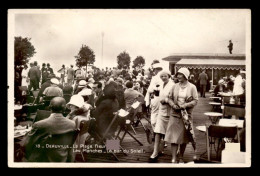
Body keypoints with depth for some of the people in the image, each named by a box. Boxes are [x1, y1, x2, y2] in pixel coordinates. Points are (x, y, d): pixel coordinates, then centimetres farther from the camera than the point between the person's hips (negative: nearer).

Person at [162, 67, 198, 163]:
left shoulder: (192, 87, -2)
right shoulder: (175, 86, 4)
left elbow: (195, 101, -4)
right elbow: (170, 98, 9)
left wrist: (185, 105, -18)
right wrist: (173, 105, -11)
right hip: (175, 115, 1)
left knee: (184, 137, 9)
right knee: (174, 137, -4)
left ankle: (181, 158, 24)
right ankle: (174, 159, -1)